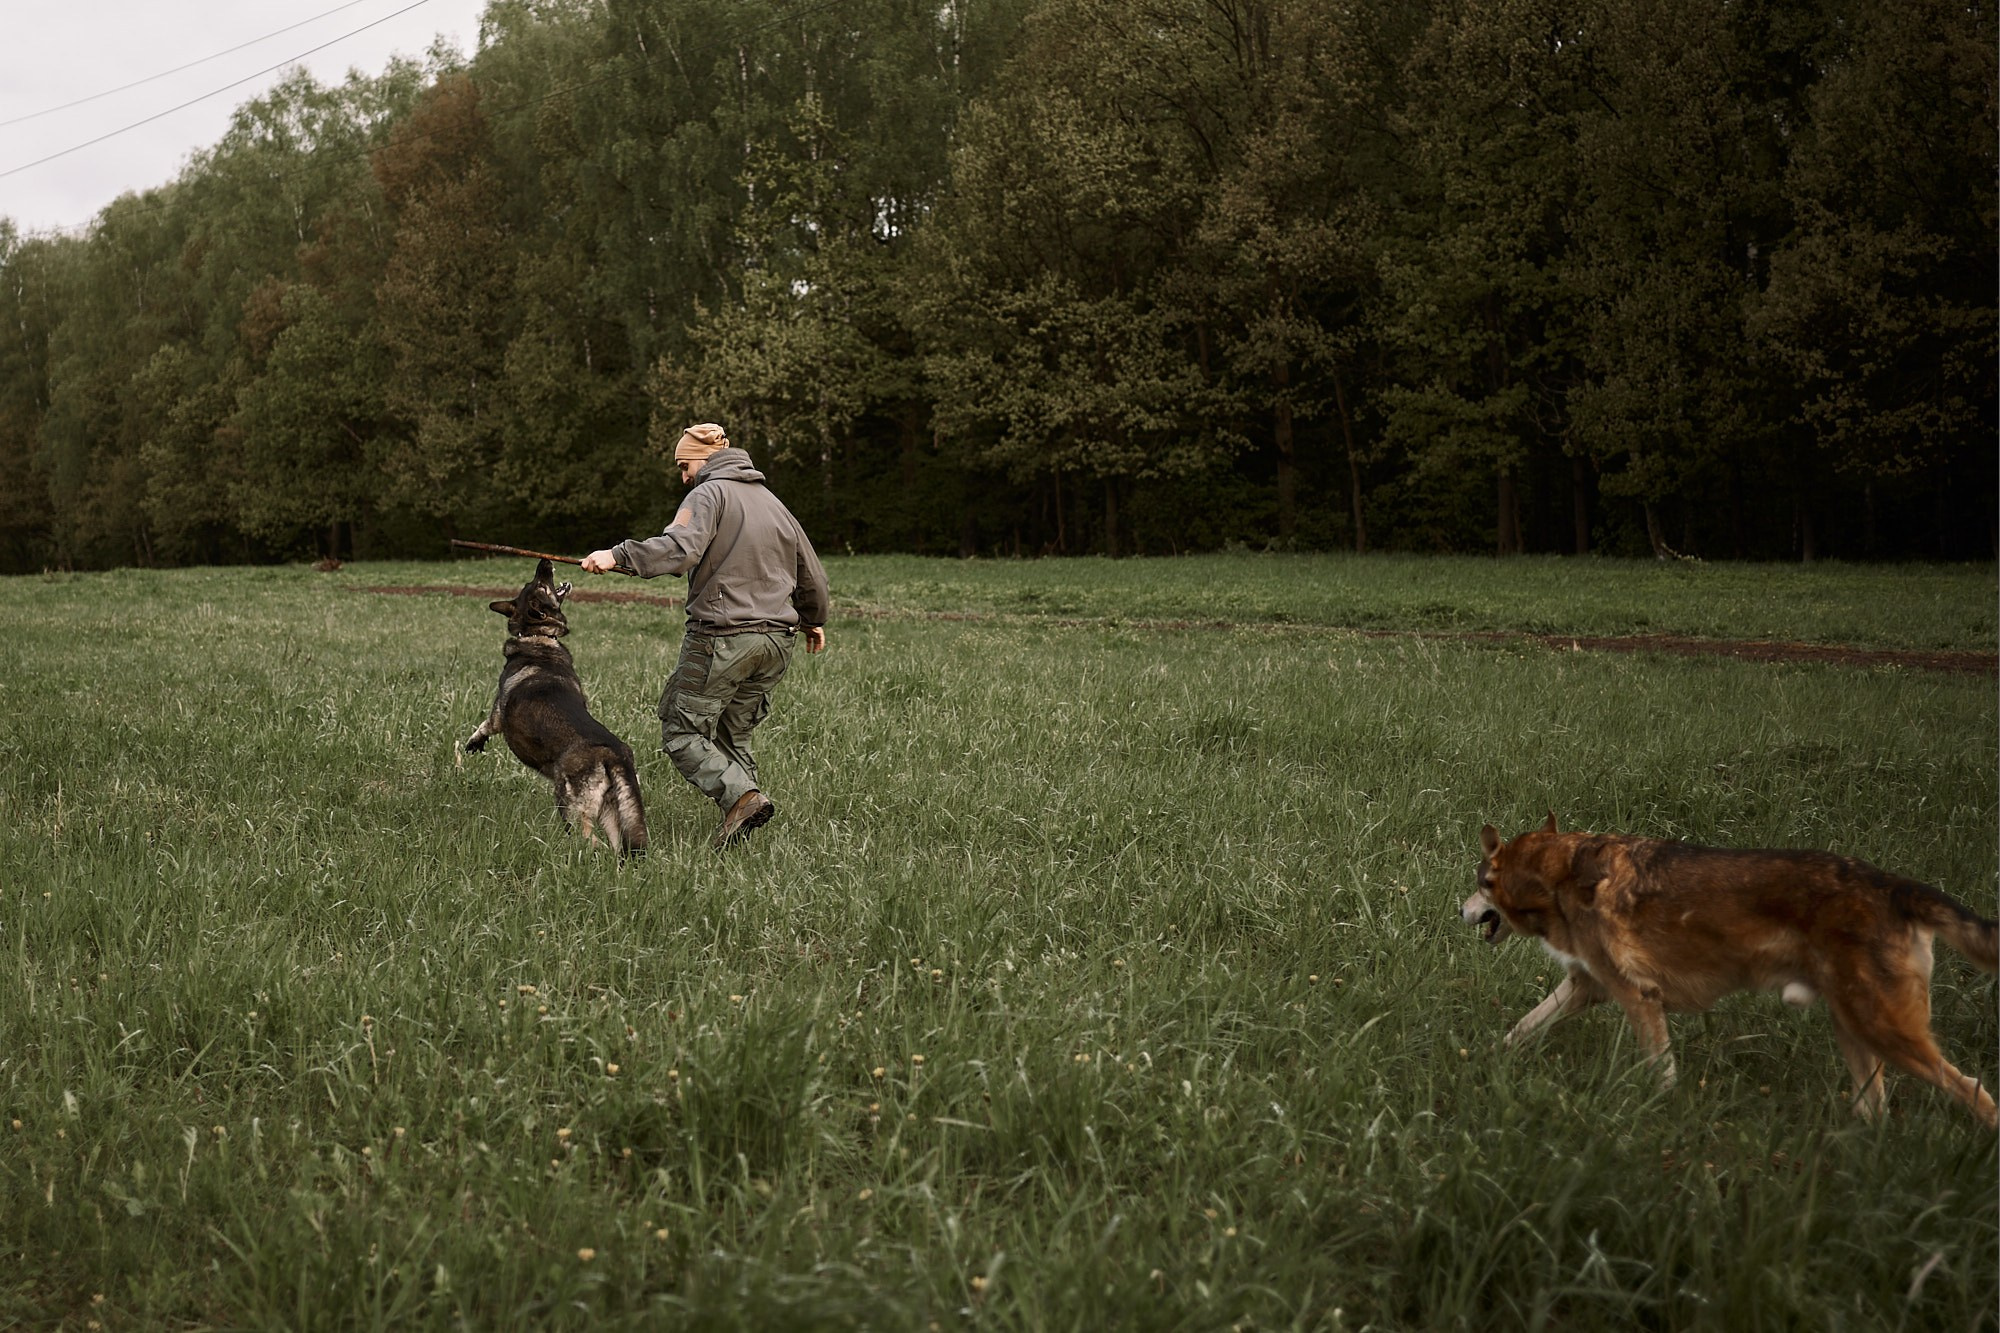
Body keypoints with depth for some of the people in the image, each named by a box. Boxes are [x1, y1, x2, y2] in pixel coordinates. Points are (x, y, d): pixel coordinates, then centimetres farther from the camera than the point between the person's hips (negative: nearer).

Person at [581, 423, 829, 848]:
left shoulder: (709, 495, -6)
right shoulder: (771, 502, 19)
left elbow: (680, 548, -26)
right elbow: (810, 573, 27)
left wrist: (617, 556, -28)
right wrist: (814, 620, 43)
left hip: (722, 637, -8)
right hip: (777, 639, 8)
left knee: (682, 733, -1)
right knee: (733, 736, 16)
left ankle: (740, 796, -21)